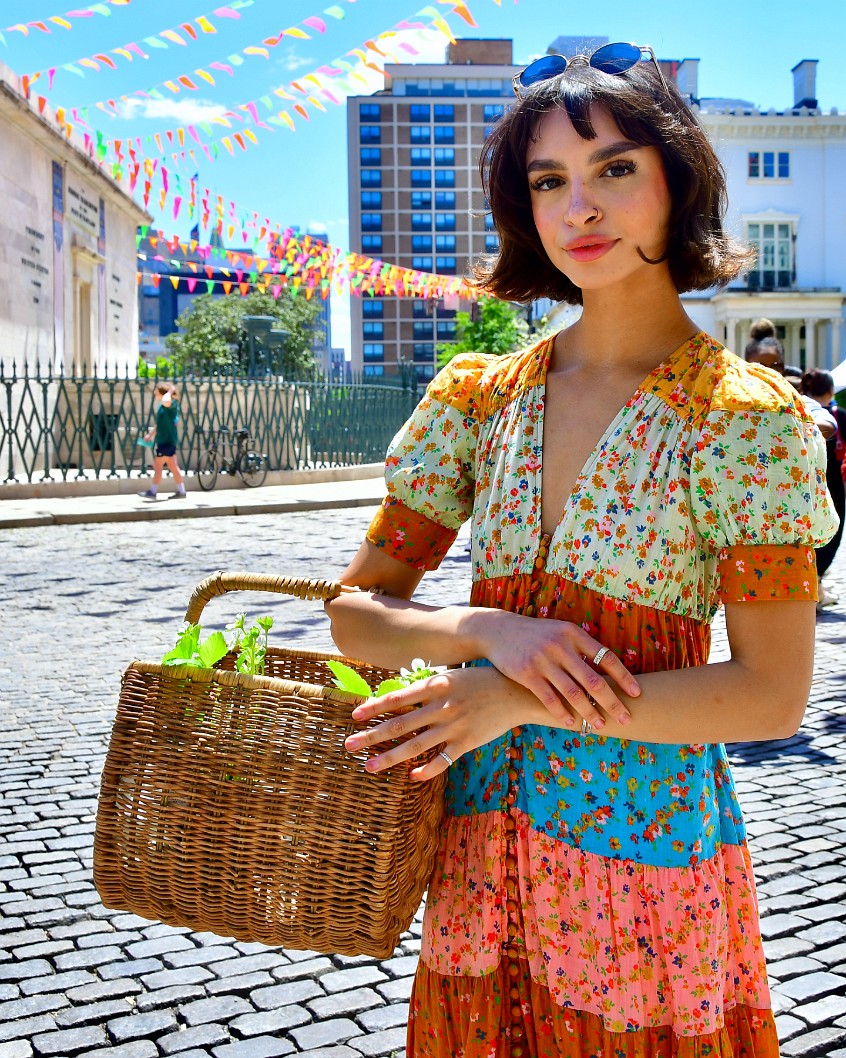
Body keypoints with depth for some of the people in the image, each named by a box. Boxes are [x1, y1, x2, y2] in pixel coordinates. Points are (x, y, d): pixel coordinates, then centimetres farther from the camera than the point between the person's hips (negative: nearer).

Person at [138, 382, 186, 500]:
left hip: (167, 441, -10)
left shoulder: (171, 403, -15)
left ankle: (153, 492, 1)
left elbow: (165, 401, -41)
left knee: (158, 466, -4)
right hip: (164, 440, 10)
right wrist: (150, 434, 26)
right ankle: (181, 491, 14)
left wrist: (170, 391, -23)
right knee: (173, 467, 11)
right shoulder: (164, 405, 15)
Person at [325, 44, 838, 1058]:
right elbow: (355, 611, 4)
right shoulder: (477, 396, 2)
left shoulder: (748, 415, -9)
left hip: (649, 849, -3)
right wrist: (485, 632, -16)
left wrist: (523, 698, -19)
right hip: (482, 850, 4)